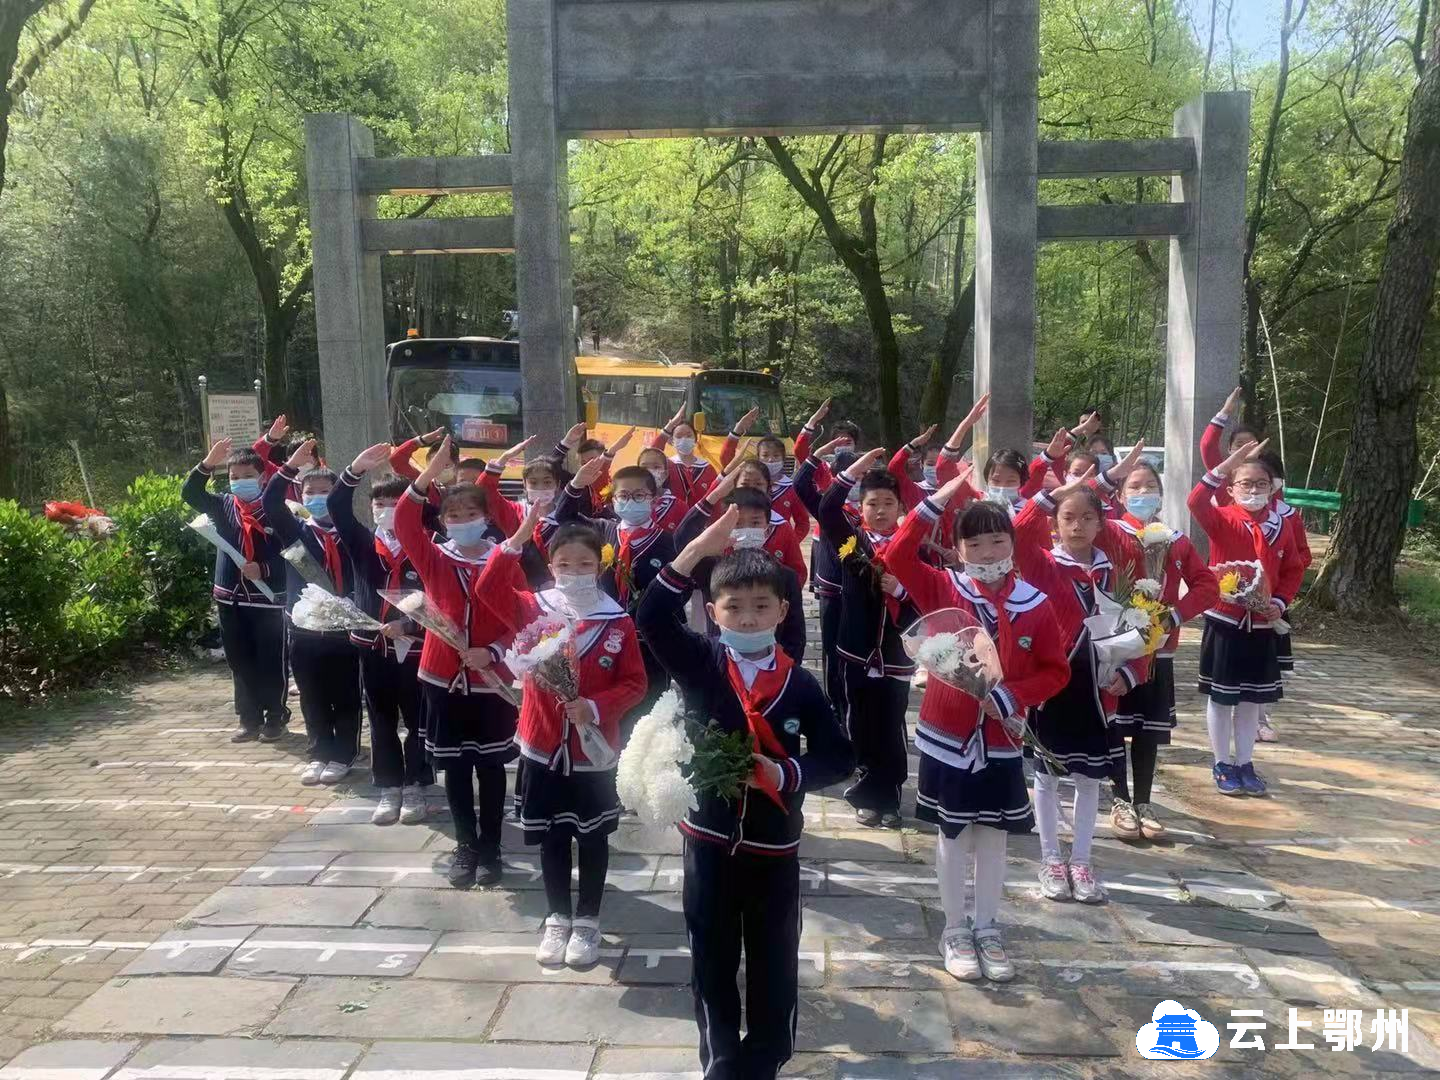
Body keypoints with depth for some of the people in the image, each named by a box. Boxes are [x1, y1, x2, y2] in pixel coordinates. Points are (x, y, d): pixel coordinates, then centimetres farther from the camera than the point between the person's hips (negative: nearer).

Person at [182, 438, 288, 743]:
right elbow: (189, 494, -8)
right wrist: (208, 464, -22)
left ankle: (276, 717, 18)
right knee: (240, 662, 13)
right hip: (230, 597, 5)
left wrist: (264, 570, -25)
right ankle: (249, 718, 25)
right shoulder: (223, 506, 6)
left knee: (271, 662, 3)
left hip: (268, 598, -5)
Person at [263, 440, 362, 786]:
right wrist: (290, 467, -20)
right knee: (313, 700, 13)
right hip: (304, 629, 3)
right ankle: (320, 754, 27)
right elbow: (271, 503, -10)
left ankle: (343, 755, 22)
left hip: (344, 628, -2)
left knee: (345, 699, 7)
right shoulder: (295, 532, 5)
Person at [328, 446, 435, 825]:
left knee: (417, 721, 6)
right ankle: (389, 788, 23)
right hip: (372, 646, 3)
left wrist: (408, 624, -22)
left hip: (414, 647, -3)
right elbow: (337, 507, -9)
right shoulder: (362, 543, 4)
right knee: (381, 722, 12)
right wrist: (355, 471, -23)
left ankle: (415, 787, 19)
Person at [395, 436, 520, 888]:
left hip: (492, 680, -2)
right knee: (455, 767, 11)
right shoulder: (434, 559, 0)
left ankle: (490, 849, 22)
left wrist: (493, 651, -21)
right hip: (443, 678, 2)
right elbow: (404, 523, -15)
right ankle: (465, 846, 26)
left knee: (490, 767, 9)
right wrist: (429, 474, -25)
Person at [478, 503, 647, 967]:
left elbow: (634, 684, -7)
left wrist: (595, 707, -23)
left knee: (593, 838, 12)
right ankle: (557, 917, 31)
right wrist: (518, 539, -26)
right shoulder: (534, 609, -4)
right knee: (552, 838, 14)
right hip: (543, 747, 1)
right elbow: (488, 587, -16)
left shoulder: (618, 622, -9)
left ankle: (587, 920, 29)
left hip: (594, 750, -1)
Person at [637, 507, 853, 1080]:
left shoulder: (800, 684, -7)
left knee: (774, 962, 14)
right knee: (711, 960, 13)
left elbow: (838, 758, -5)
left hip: (774, 845, 0)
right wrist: (697, 550, -29)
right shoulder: (699, 663, -7)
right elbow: (652, 617, -22)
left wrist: (785, 774, -22)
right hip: (709, 837, 0)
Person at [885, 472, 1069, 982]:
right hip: (948, 733, -1)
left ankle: (987, 929, 29)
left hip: (1001, 738, 1)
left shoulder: (1034, 604, -6)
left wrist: (1008, 697, -17)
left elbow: (1055, 671, -2)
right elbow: (897, 557, -20)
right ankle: (955, 930, 26)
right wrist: (938, 500, -23)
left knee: (993, 835, 13)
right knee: (953, 834, 11)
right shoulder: (944, 590, -7)